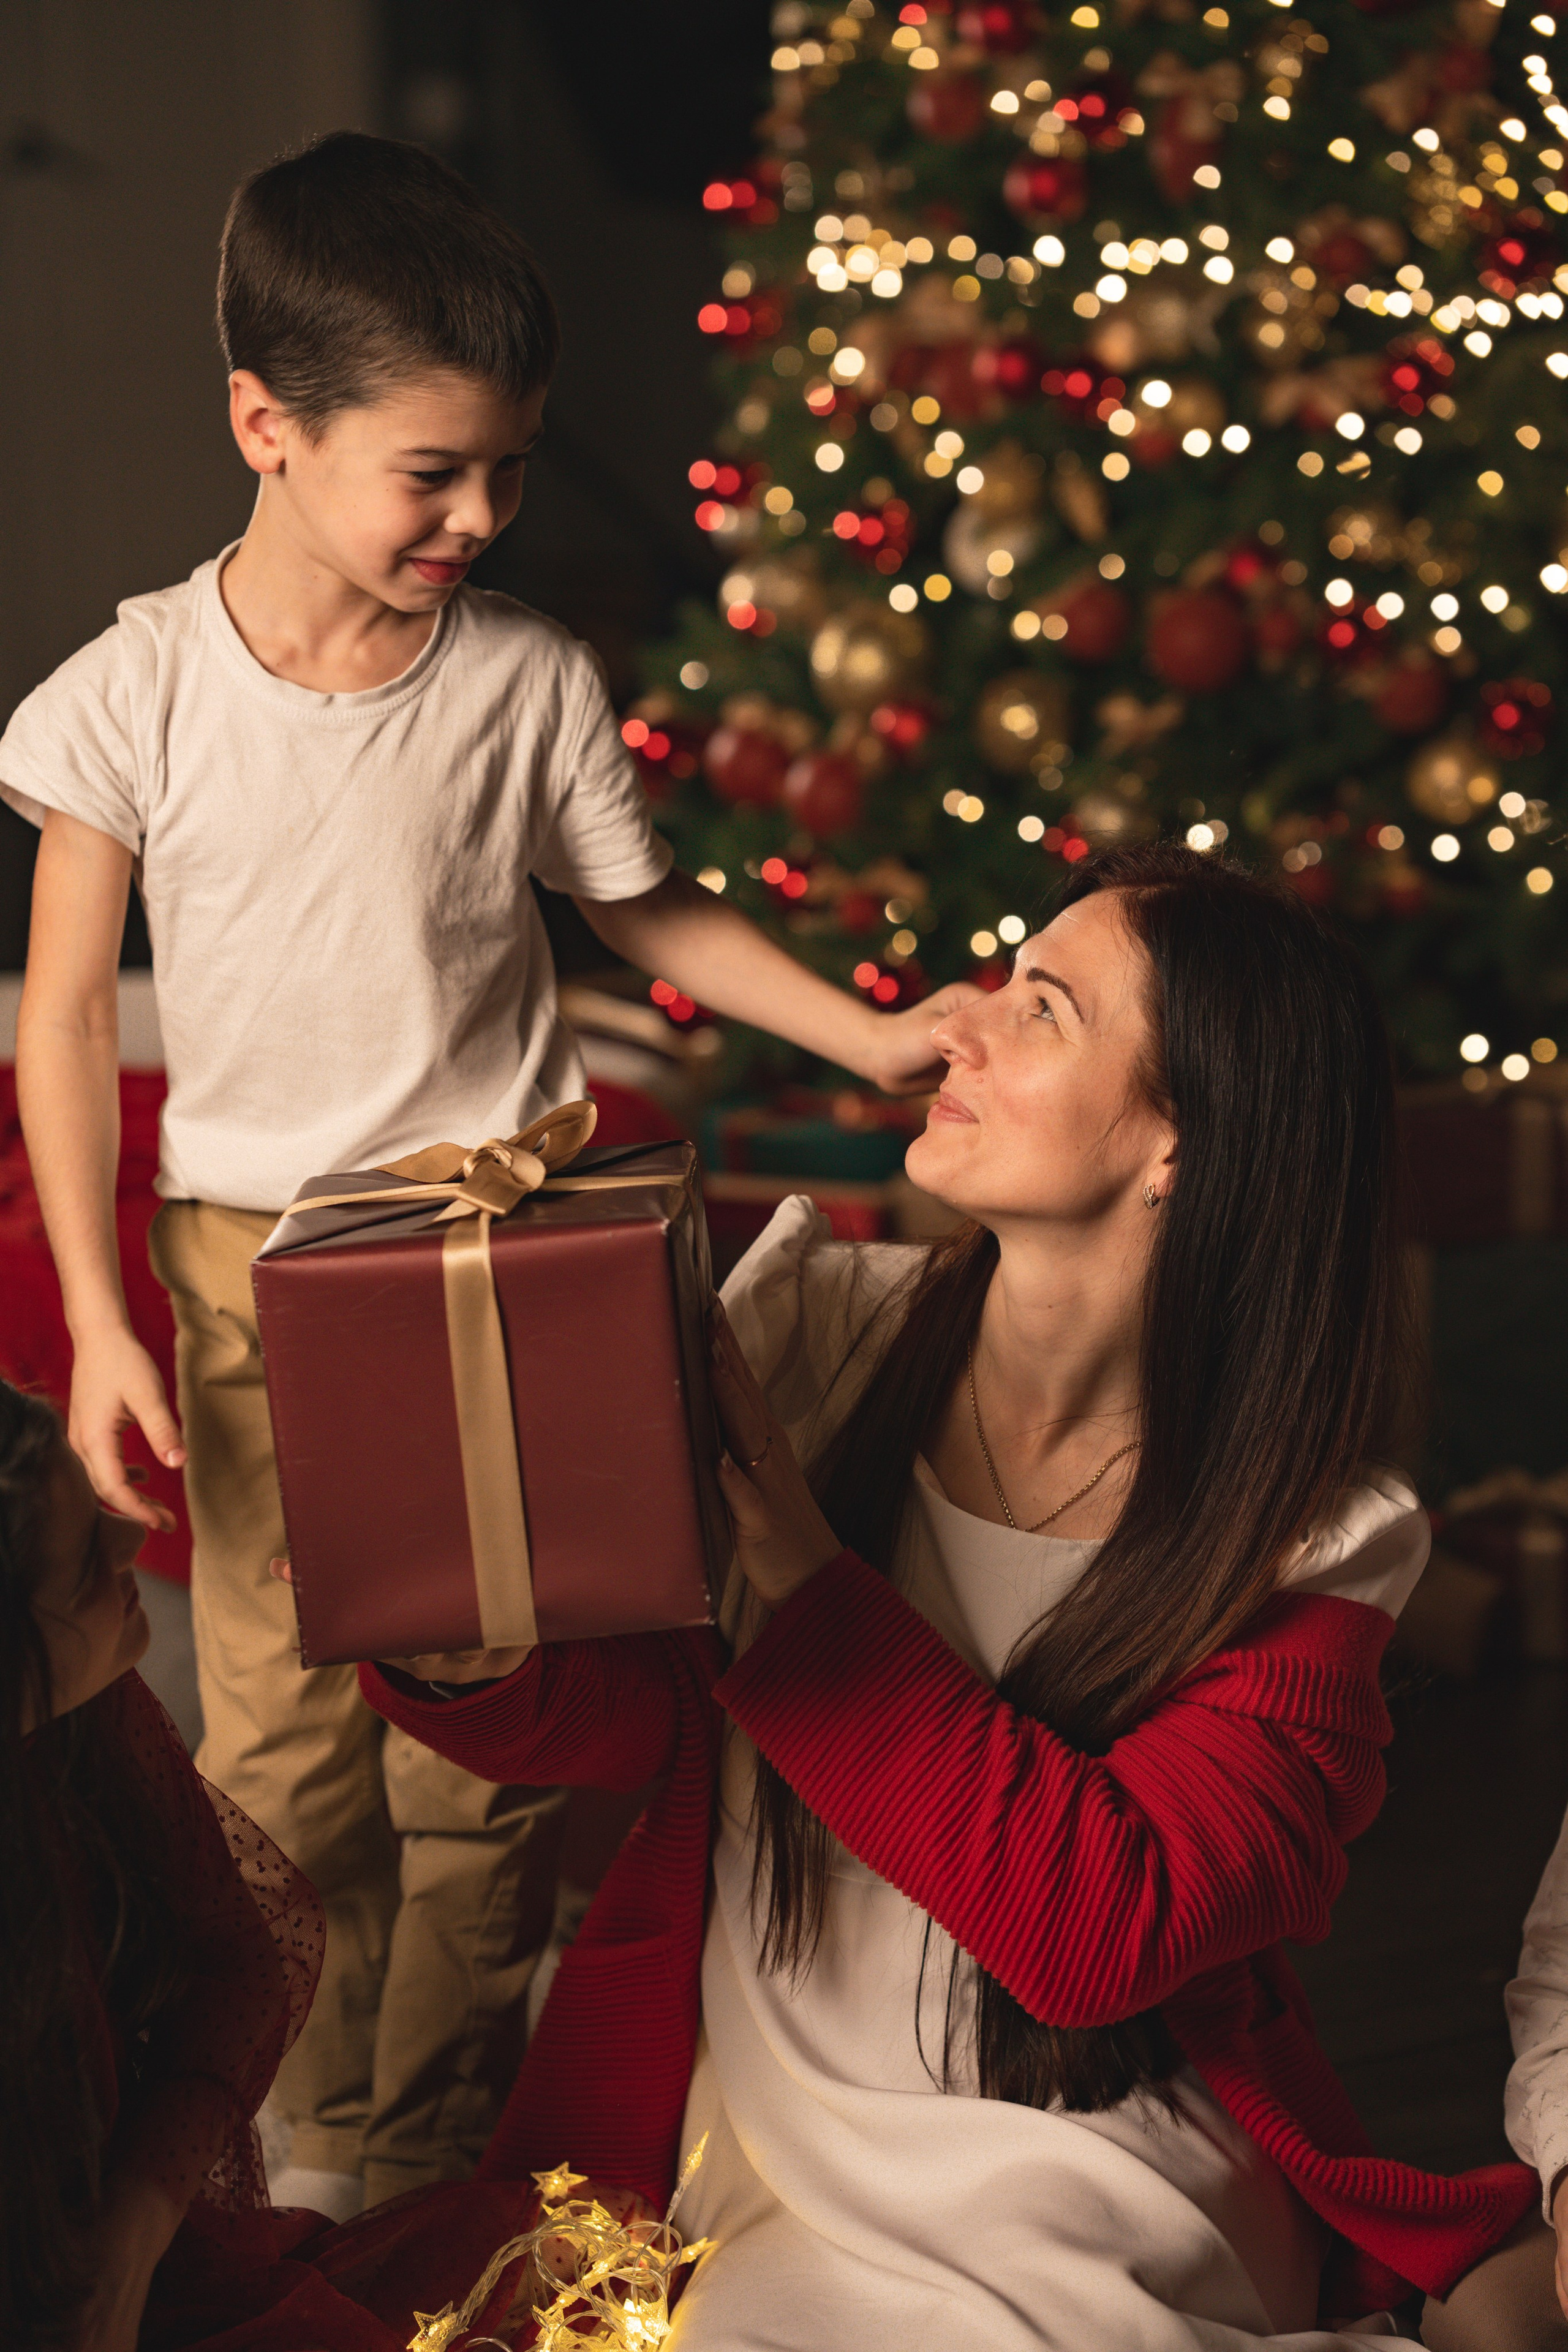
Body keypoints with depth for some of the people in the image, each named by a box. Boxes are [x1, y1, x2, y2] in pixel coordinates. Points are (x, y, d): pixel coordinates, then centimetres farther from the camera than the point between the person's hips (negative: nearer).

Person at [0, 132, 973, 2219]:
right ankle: (316, 2138, 27)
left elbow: (643, 911, 10)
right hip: (255, 1264, 0)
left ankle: (436, 2160, 22)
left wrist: (877, 1039, 1)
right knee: (282, 1742, 5)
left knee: (489, 1739, 3)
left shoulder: (533, 681, -6)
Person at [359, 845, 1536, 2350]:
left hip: (1119, 2225, -2)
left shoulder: (1308, 1548, -8)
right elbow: (635, 1711, 2)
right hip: (763, 2157, 2)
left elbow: (1097, 1921, -19)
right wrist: (465, 1653, -21)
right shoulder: (824, 1331, 0)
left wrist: (797, 1565, -21)